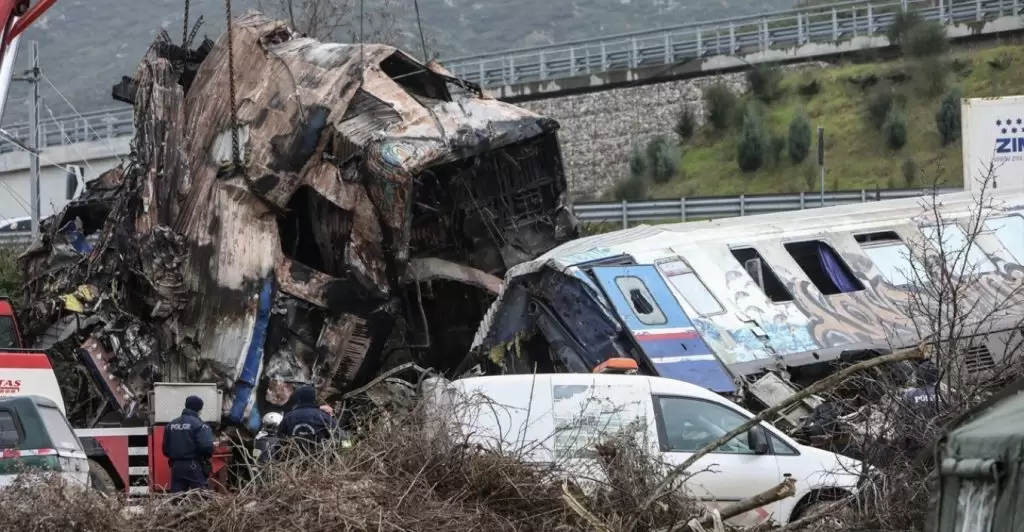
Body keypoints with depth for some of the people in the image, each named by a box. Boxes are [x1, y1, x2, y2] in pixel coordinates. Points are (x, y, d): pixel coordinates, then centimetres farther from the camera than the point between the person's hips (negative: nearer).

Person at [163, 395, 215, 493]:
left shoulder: (171, 425, 12)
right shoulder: (199, 425, -9)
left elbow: (166, 449, 12)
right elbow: (206, 446, -19)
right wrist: (207, 457, 2)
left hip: (176, 466, 6)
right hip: (194, 467, -6)